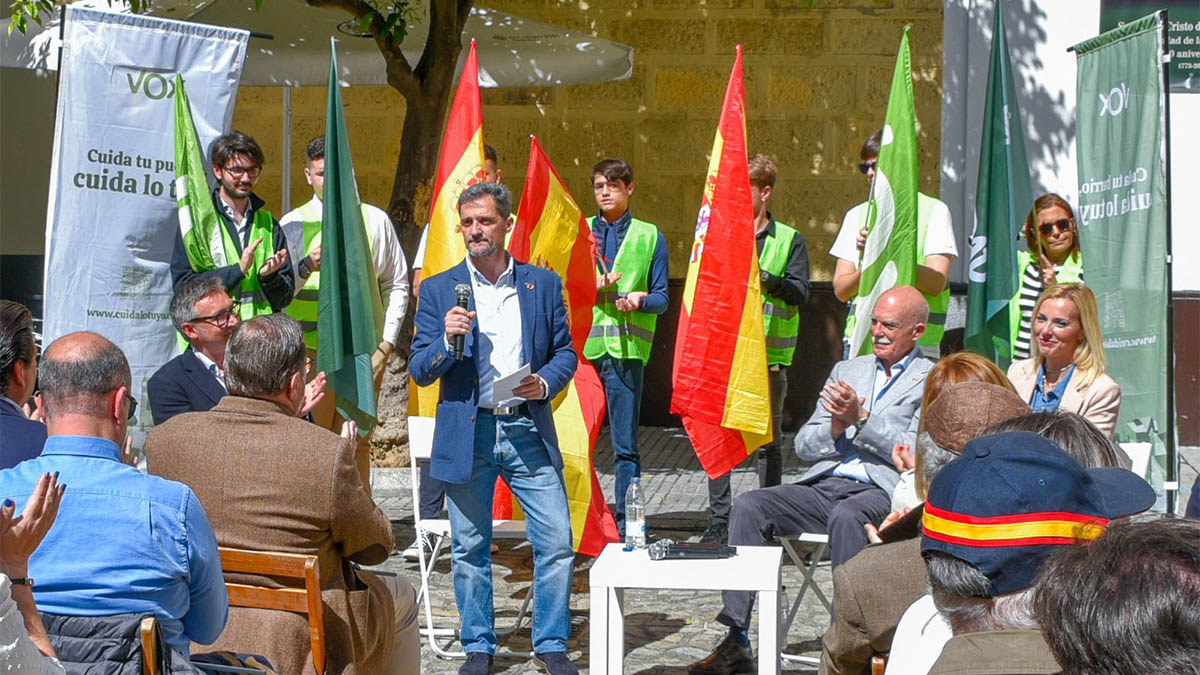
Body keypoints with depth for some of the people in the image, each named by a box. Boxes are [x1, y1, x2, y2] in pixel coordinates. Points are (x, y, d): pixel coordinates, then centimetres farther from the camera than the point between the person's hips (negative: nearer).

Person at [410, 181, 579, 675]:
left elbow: (565, 352, 11)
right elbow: (420, 371, 2)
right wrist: (448, 341, -17)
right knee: (469, 550, 7)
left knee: (556, 543, -3)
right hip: (467, 435, 0)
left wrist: (546, 382, -9)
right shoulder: (438, 290, 5)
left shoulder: (543, 284, 8)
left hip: (529, 431, 1)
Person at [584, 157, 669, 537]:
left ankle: (627, 527, 0)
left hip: (626, 348, -2)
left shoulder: (650, 237, 12)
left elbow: (661, 297, 9)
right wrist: (590, 287, -7)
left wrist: (640, 300, -13)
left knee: (625, 445, -4)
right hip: (581, 346, 2)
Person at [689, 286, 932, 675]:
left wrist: (861, 419, -10)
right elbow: (803, 445, 19)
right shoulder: (846, 370, 25)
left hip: (880, 492, -5)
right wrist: (836, 427, -2)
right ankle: (737, 641, -20)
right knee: (748, 507, -19)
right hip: (824, 485, 5)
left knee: (845, 517, -38)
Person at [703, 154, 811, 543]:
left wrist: (764, 277, -21)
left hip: (769, 356, -2)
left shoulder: (789, 240, 4)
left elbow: (800, 292, -5)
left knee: (768, 441, 5)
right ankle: (719, 522, 7)